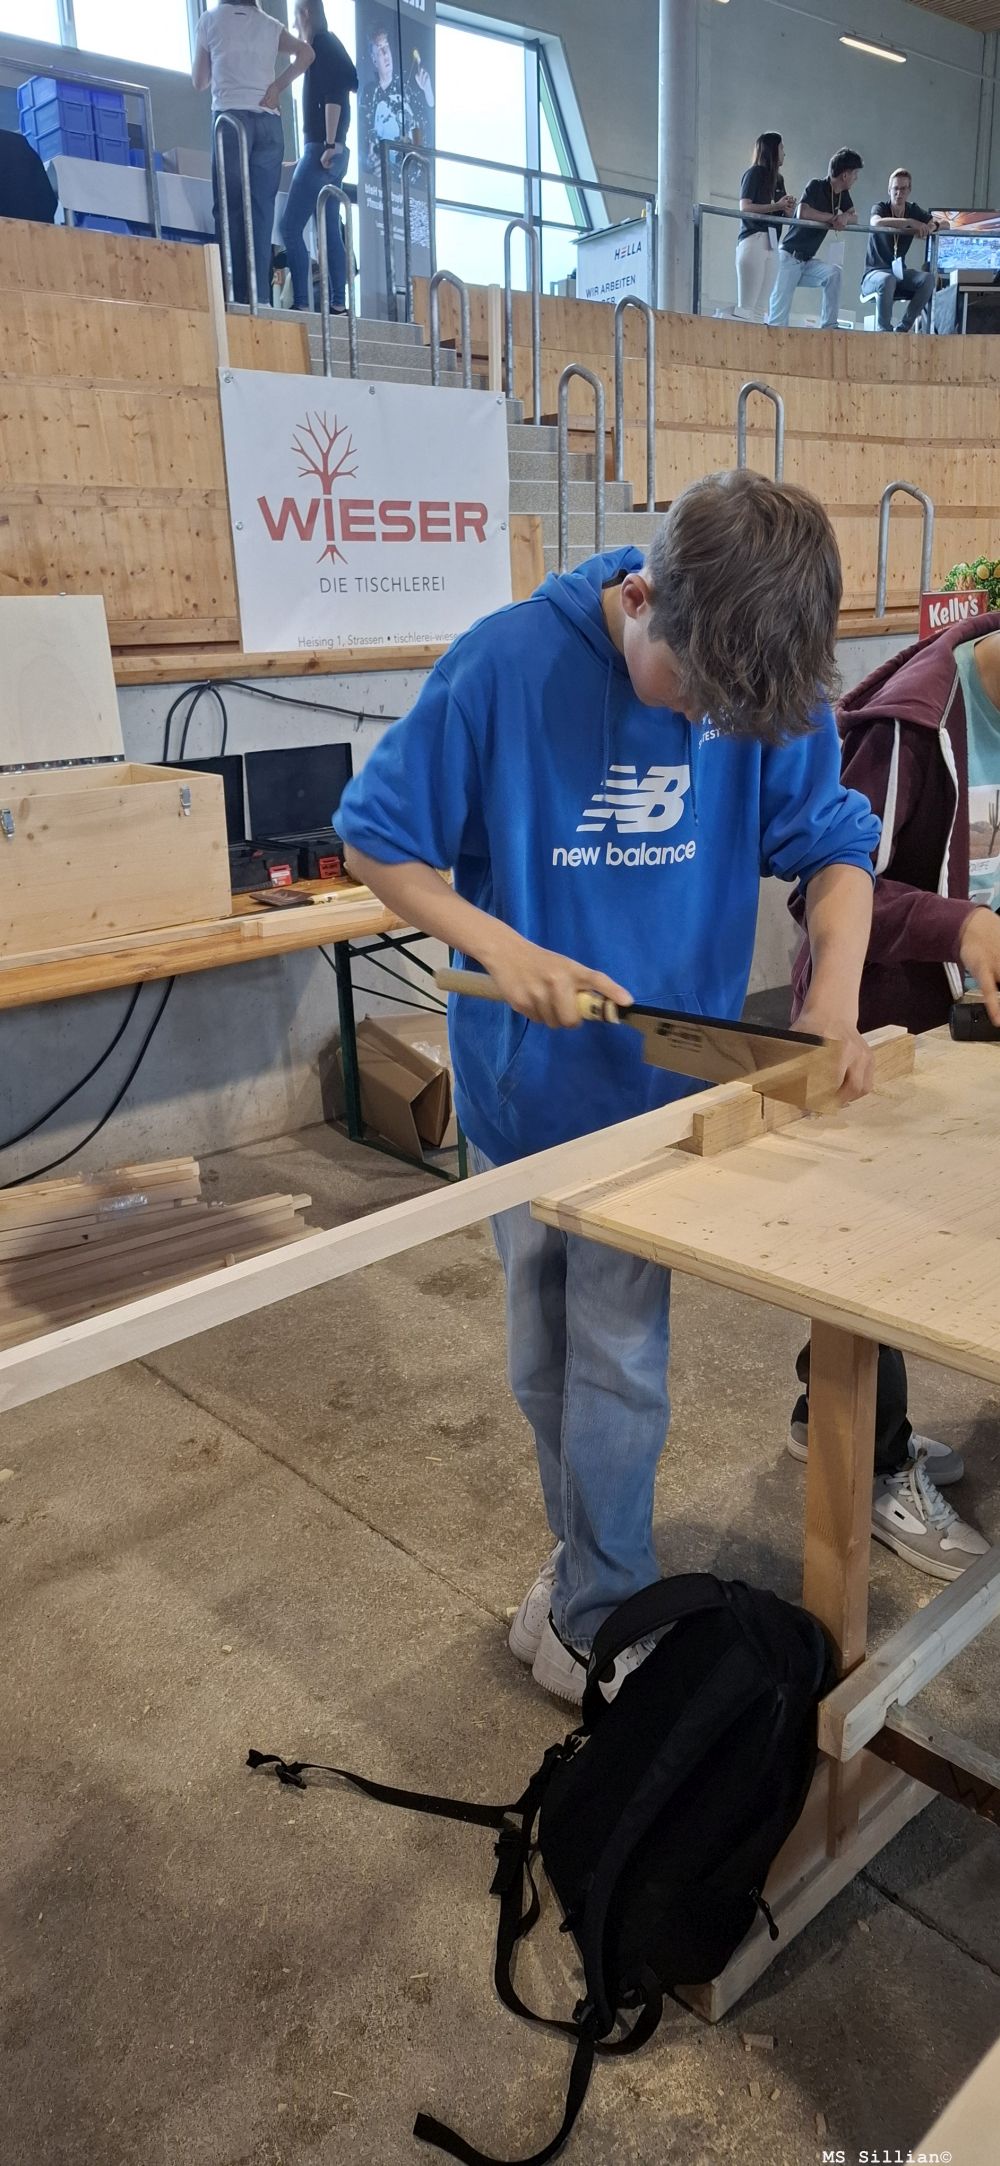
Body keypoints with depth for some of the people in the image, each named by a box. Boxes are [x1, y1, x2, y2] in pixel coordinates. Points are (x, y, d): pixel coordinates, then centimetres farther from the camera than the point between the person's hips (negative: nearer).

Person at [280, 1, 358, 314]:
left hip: (322, 149, -10)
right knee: (331, 230, 6)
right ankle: (337, 303, 2)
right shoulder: (332, 47, 21)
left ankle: (302, 302, -20)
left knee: (290, 227, -14)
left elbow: (333, 95, -16)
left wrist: (329, 144, -21)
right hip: (333, 152, 10)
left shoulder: (322, 45, -5)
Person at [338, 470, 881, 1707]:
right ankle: (588, 1553, 42)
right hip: (521, 1082, 0)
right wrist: (500, 947, -23)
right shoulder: (506, 665, -18)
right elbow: (377, 841, -9)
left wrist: (836, 992, -19)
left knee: (617, 1365, 6)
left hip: (658, 1082, 0)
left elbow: (835, 848, 0)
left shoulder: (768, 689, -12)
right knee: (545, 1364, 16)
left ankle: (597, 1617, 29)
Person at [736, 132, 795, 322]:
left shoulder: (778, 178, 23)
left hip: (771, 244, 7)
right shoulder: (754, 173, 3)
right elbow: (745, 207, -8)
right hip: (753, 239, -7)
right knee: (746, 305, -15)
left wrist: (787, 207, -2)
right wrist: (776, 206, -13)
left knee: (760, 308, 0)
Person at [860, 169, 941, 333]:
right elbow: (876, 223, -28)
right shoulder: (880, 207, -3)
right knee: (888, 279, -39)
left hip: (900, 272, 4)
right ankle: (883, 329, -24)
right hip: (875, 273, -4)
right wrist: (911, 222, -32)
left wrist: (929, 228, -15)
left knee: (928, 278, -23)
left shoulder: (914, 210, 10)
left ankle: (904, 327, -16)